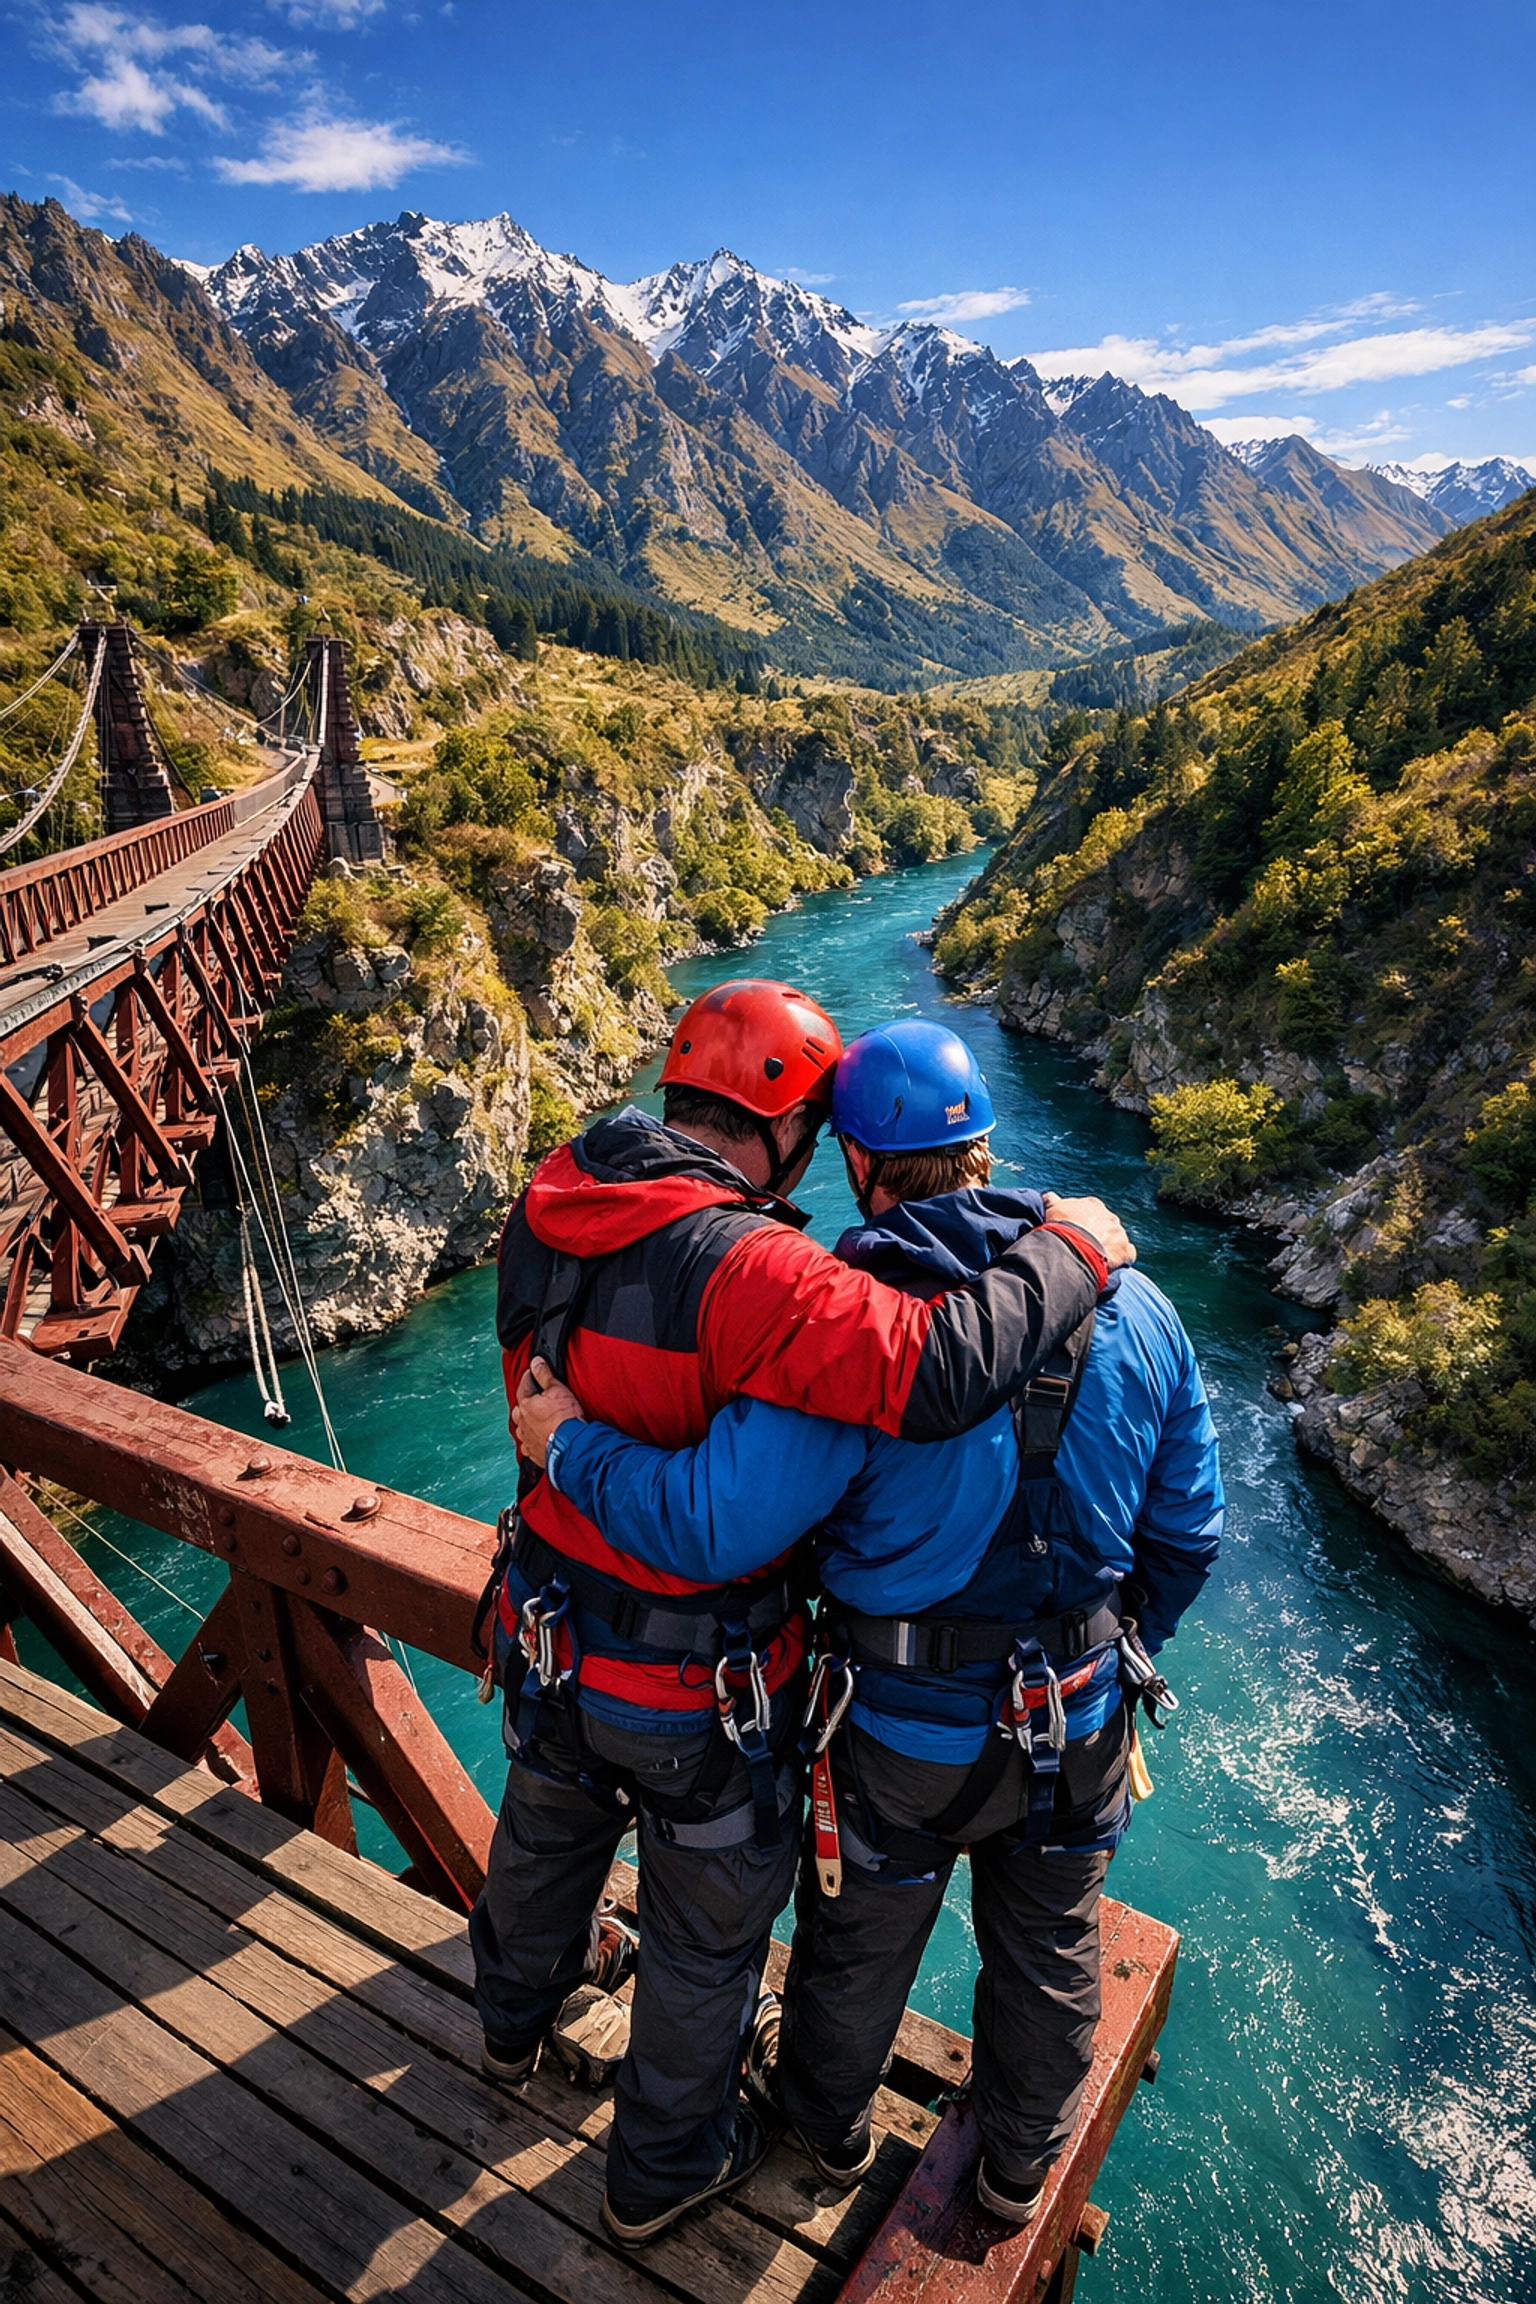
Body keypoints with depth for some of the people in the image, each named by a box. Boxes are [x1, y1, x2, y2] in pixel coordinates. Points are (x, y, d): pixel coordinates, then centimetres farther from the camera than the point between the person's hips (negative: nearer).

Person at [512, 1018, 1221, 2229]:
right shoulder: (1134, 1310, -11)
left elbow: (711, 1525, -32)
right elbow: (1188, 1532, -1)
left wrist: (569, 1444, -16)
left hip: (905, 1733, -3)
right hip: (1079, 1725, 4)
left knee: (858, 1949, 27)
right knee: (1048, 1951, 30)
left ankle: (829, 2128, 56)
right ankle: (1022, 2164, 56)